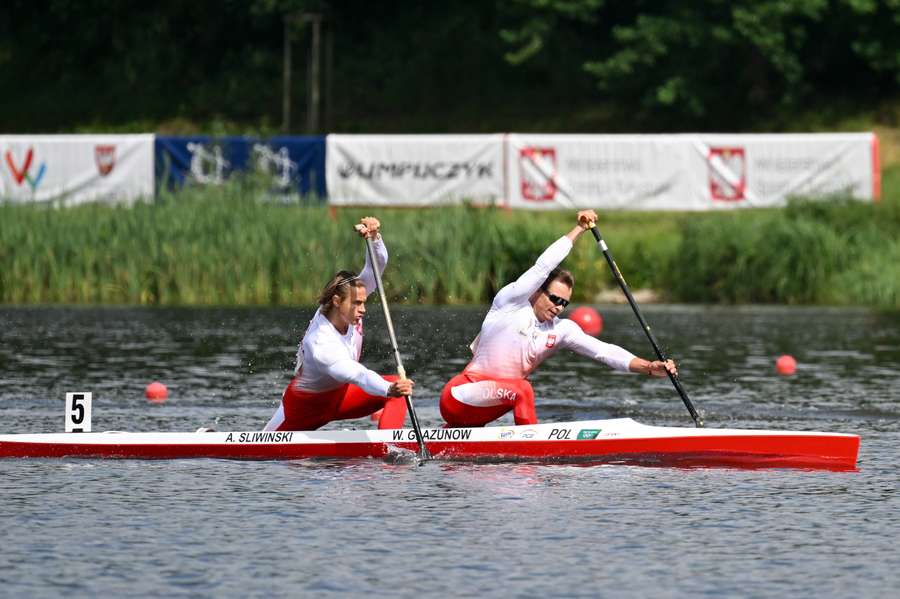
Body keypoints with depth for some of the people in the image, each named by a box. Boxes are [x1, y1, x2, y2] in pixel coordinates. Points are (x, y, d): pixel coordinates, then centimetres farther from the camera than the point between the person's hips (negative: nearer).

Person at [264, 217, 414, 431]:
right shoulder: (320, 346, -40)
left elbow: (377, 265, -19)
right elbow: (358, 376, -54)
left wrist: (374, 237, -41)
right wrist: (389, 390, -72)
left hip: (339, 396, 6)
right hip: (304, 406, -6)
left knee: (395, 384, -17)